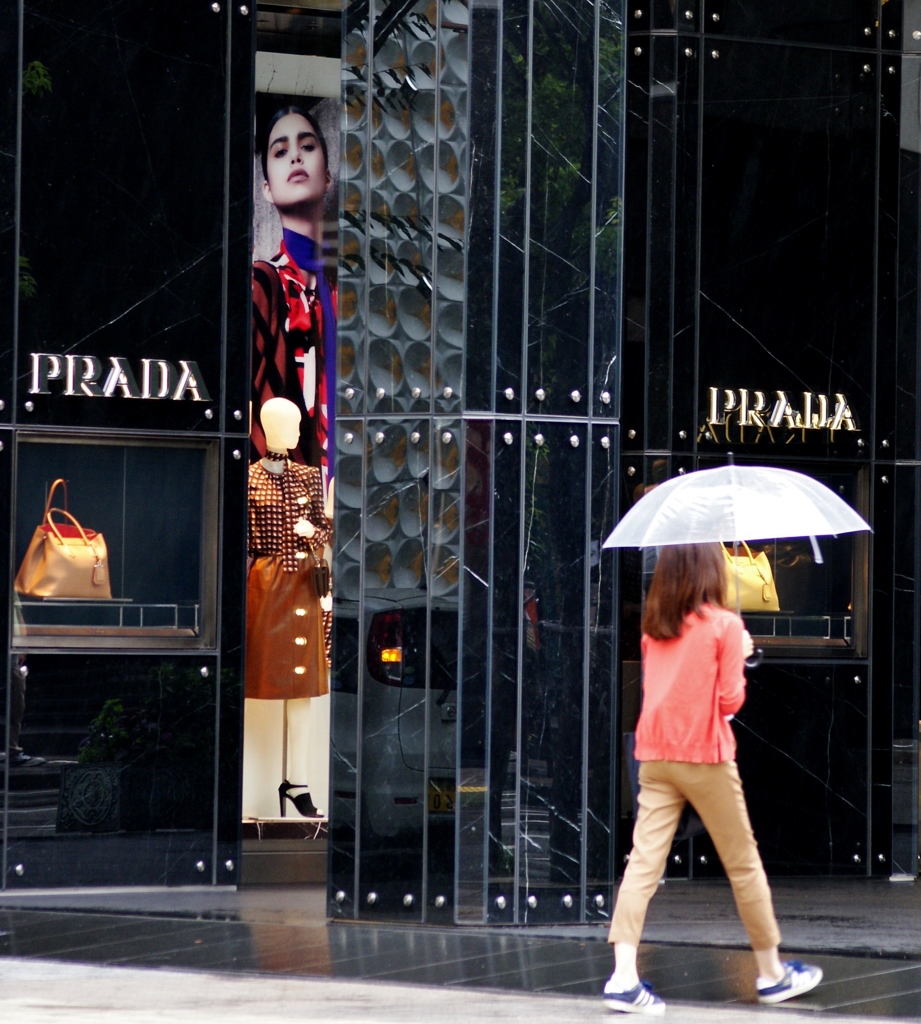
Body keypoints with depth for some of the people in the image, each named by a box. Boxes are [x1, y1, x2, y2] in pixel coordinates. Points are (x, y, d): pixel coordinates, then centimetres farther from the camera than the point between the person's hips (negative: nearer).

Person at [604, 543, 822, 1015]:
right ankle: (772, 973, 20)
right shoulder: (724, 625, -7)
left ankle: (623, 978, -17)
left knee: (643, 862, -4)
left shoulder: (654, 627, 9)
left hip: (655, 756, 4)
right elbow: (729, 700, -8)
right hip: (705, 758, -4)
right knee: (742, 863, 9)